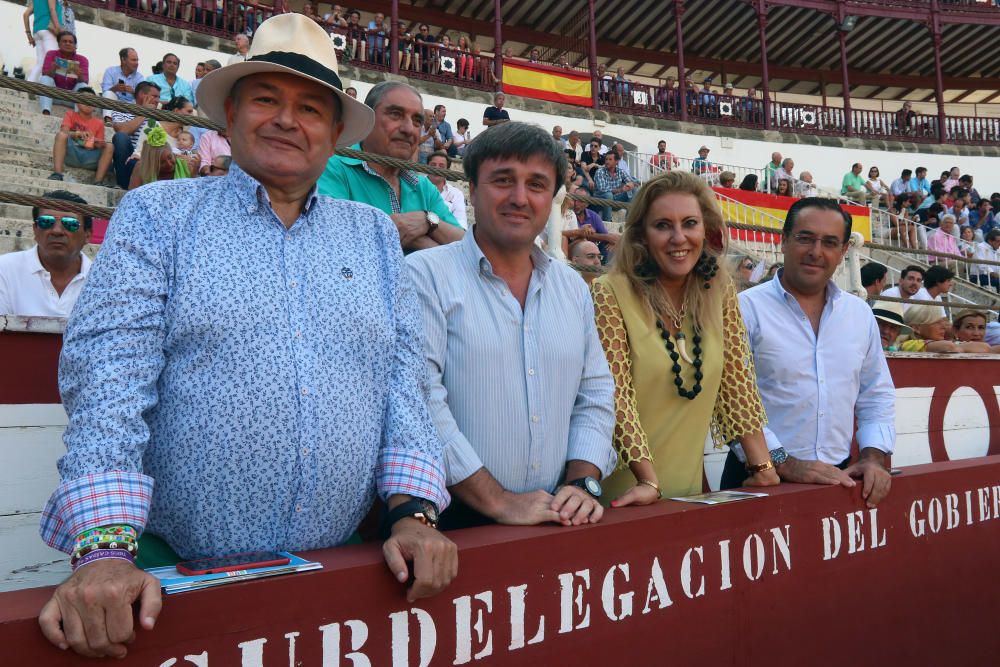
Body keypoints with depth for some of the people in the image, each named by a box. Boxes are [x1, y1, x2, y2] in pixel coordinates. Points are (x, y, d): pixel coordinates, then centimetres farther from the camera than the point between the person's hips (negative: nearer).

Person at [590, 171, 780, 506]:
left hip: (689, 483, 4)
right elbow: (616, 395, -19)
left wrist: (762, 466, -3)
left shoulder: (720, 291, -1)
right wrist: (649, 481, -24)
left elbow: (736, 380, 2)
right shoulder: (610, 294, -15)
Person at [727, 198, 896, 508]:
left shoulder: (860, 314, 12)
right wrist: (784, 463, -17)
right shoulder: (746, 308, -7)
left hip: (840, 478, 5)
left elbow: (877, 396, 18)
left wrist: (873, 456, 4)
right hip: (760, 479, -4)